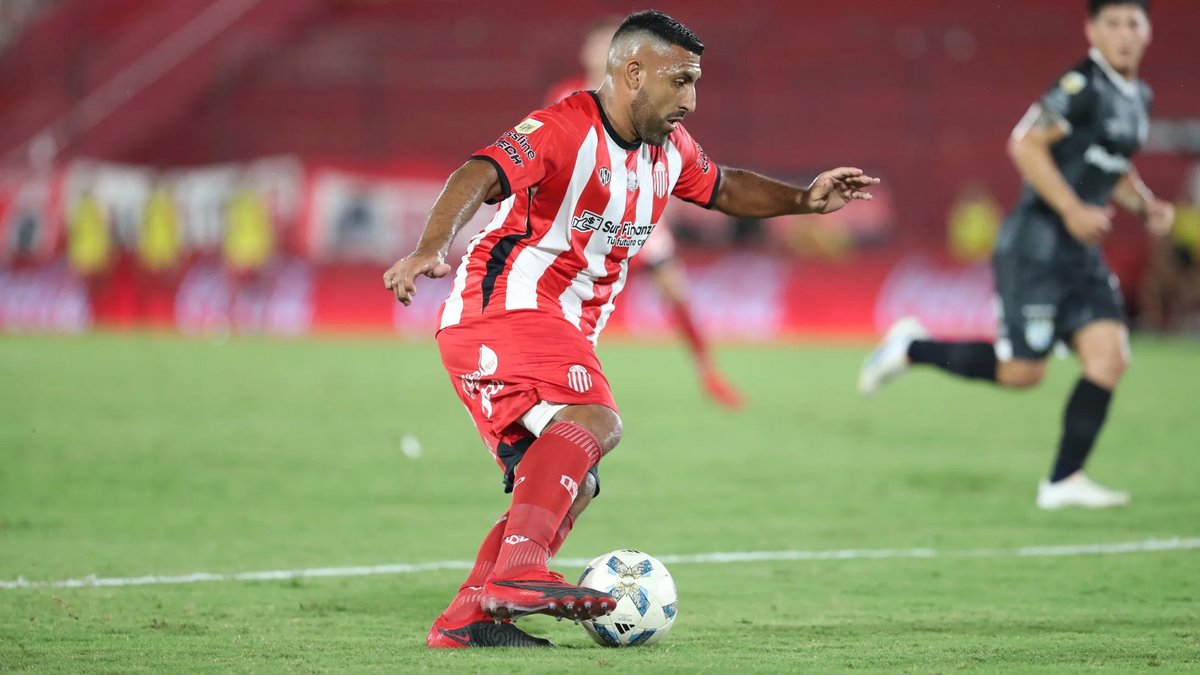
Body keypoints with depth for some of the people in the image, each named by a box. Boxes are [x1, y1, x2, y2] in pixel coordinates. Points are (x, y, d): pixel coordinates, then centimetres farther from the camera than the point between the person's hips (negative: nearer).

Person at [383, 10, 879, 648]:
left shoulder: (668, 148, 13)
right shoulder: (562, 130, -15)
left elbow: (723, 187, 33)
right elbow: (476, 179, -30)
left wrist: (802, 199, 17)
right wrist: (431, 249, -47)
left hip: (561, 333, 10)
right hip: (503, 309, -10)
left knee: (569, 488, 8)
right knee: (593, 421, -30)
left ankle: (464, 620, 5)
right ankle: (518, 571, -43)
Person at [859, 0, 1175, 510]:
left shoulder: (1137, 99, 14)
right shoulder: (1082, 86, -15)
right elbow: (1026, 145, -20)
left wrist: (1144, 203, 10)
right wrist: (1072, 209, -23)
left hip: (1080, 254, 8)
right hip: (1035, 244, -8)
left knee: (1109, 356, -6)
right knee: (1020, 372, -6)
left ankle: (1063, 481, 0)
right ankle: (911, 349, 15)